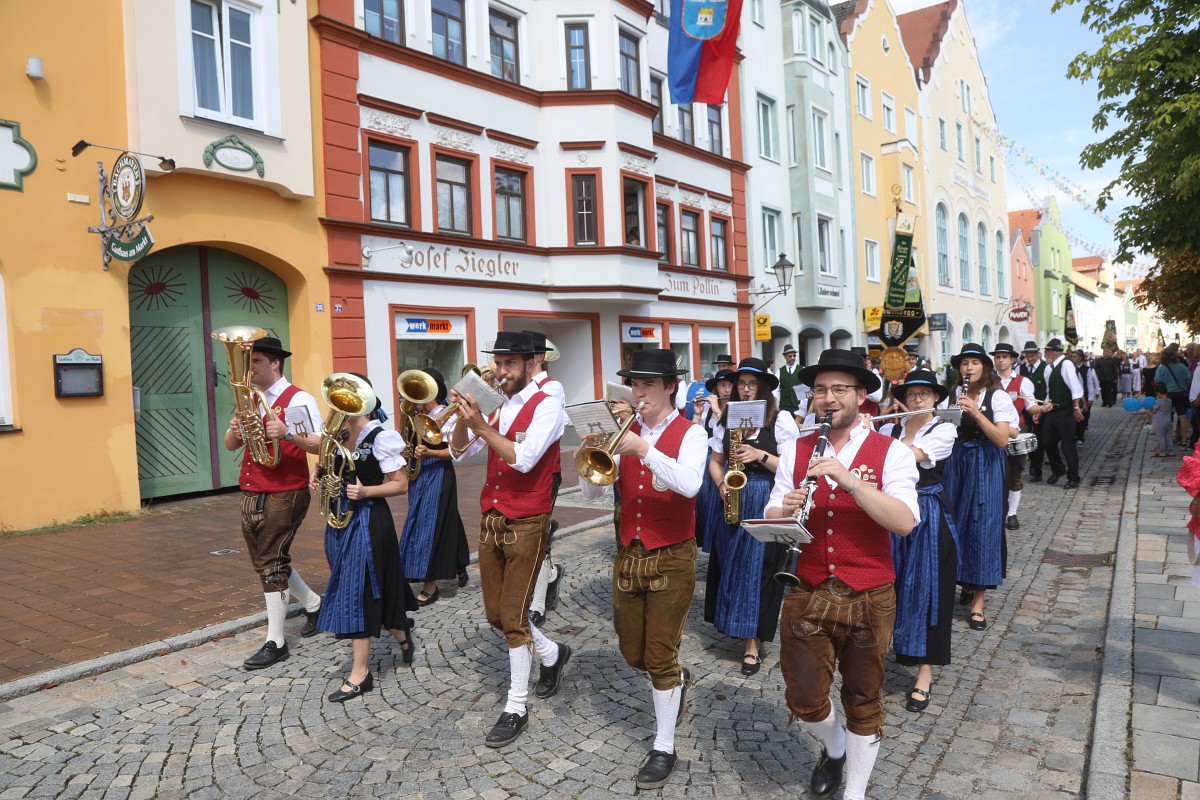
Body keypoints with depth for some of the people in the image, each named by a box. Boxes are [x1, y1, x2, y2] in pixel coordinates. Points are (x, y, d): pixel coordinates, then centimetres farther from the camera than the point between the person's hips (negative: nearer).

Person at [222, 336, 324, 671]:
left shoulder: (297, 399, -10)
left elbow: (321, 444, -16)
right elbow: (231, 446, 14)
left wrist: (288, 434, -31)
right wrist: (234, 431, -8)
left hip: (284, 495, -8)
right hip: (251, 494, 8)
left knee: (272, 564, -5)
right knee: (266, 562, 16)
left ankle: (275, 642, 5)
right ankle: (313, 604, 35)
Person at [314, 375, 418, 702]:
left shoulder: (380, 438, -14)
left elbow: (401, 484, -13)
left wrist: (366, 492, -24)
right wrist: (318, 472, 2)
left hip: (368, 521, -8)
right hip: (340, 518, 8)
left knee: (357, 591, -4)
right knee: (364, 589, 16)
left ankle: (359, 674, 6)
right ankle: (400, 634, 40)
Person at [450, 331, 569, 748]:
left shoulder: (546, 406, -10)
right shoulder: (494, 406, 9)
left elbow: (524, 459, -23)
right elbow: (460, 453, 6)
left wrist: (480, 425, -27)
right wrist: (463, 418, -11)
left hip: (526, 525, -7)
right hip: (490, 522, 7)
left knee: (512, 616, -2)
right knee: (496, 614, 14)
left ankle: (516, 708, 14)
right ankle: (552, 653, 39)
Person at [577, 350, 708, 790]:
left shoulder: (690, 434, -9)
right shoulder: (626, 432, 4)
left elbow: (689, 484, -28)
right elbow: (593, 491, 0)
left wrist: (644, 449, -36)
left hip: (672, 559, -5)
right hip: (627, 556, 5)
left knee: (659, 657, 2)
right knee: (633, 653, 16)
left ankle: (664, 748, 21)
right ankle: (677, 679, 48)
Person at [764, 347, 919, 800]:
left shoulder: (891, 452, -7)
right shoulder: (794, 451, 3)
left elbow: (905, 522, -20)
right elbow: (771, 522, 2)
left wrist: (849, 479, -29)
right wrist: (785, 510, -21)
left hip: (869, 598, -2)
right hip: (807, 594, 2)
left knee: (863, 700, 13)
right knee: (803, 697, 9)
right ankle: (834, 747, 43)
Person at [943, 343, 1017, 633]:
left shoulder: (998, 397, -6)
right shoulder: (955, 395, 6)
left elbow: (1002, 440, -15)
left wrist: (977, 413, -25)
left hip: (985, 467, -4)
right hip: (957, 463, 4)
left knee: (982, 526, -3)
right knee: (957, 523, 8)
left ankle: (978, 600, 3)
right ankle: (966, 582, 28)